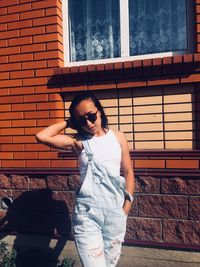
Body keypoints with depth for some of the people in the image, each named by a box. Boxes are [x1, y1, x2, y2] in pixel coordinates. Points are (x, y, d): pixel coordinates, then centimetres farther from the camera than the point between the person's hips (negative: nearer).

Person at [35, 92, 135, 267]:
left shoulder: (118, 137, 4)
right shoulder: (78, 141, -2)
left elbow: (128, 172, 8)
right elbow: (42, 137, -14)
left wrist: (127, 205, 3)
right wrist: (68, 123, -4)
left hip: (115, 211, 3)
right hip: (87, 213, -2)